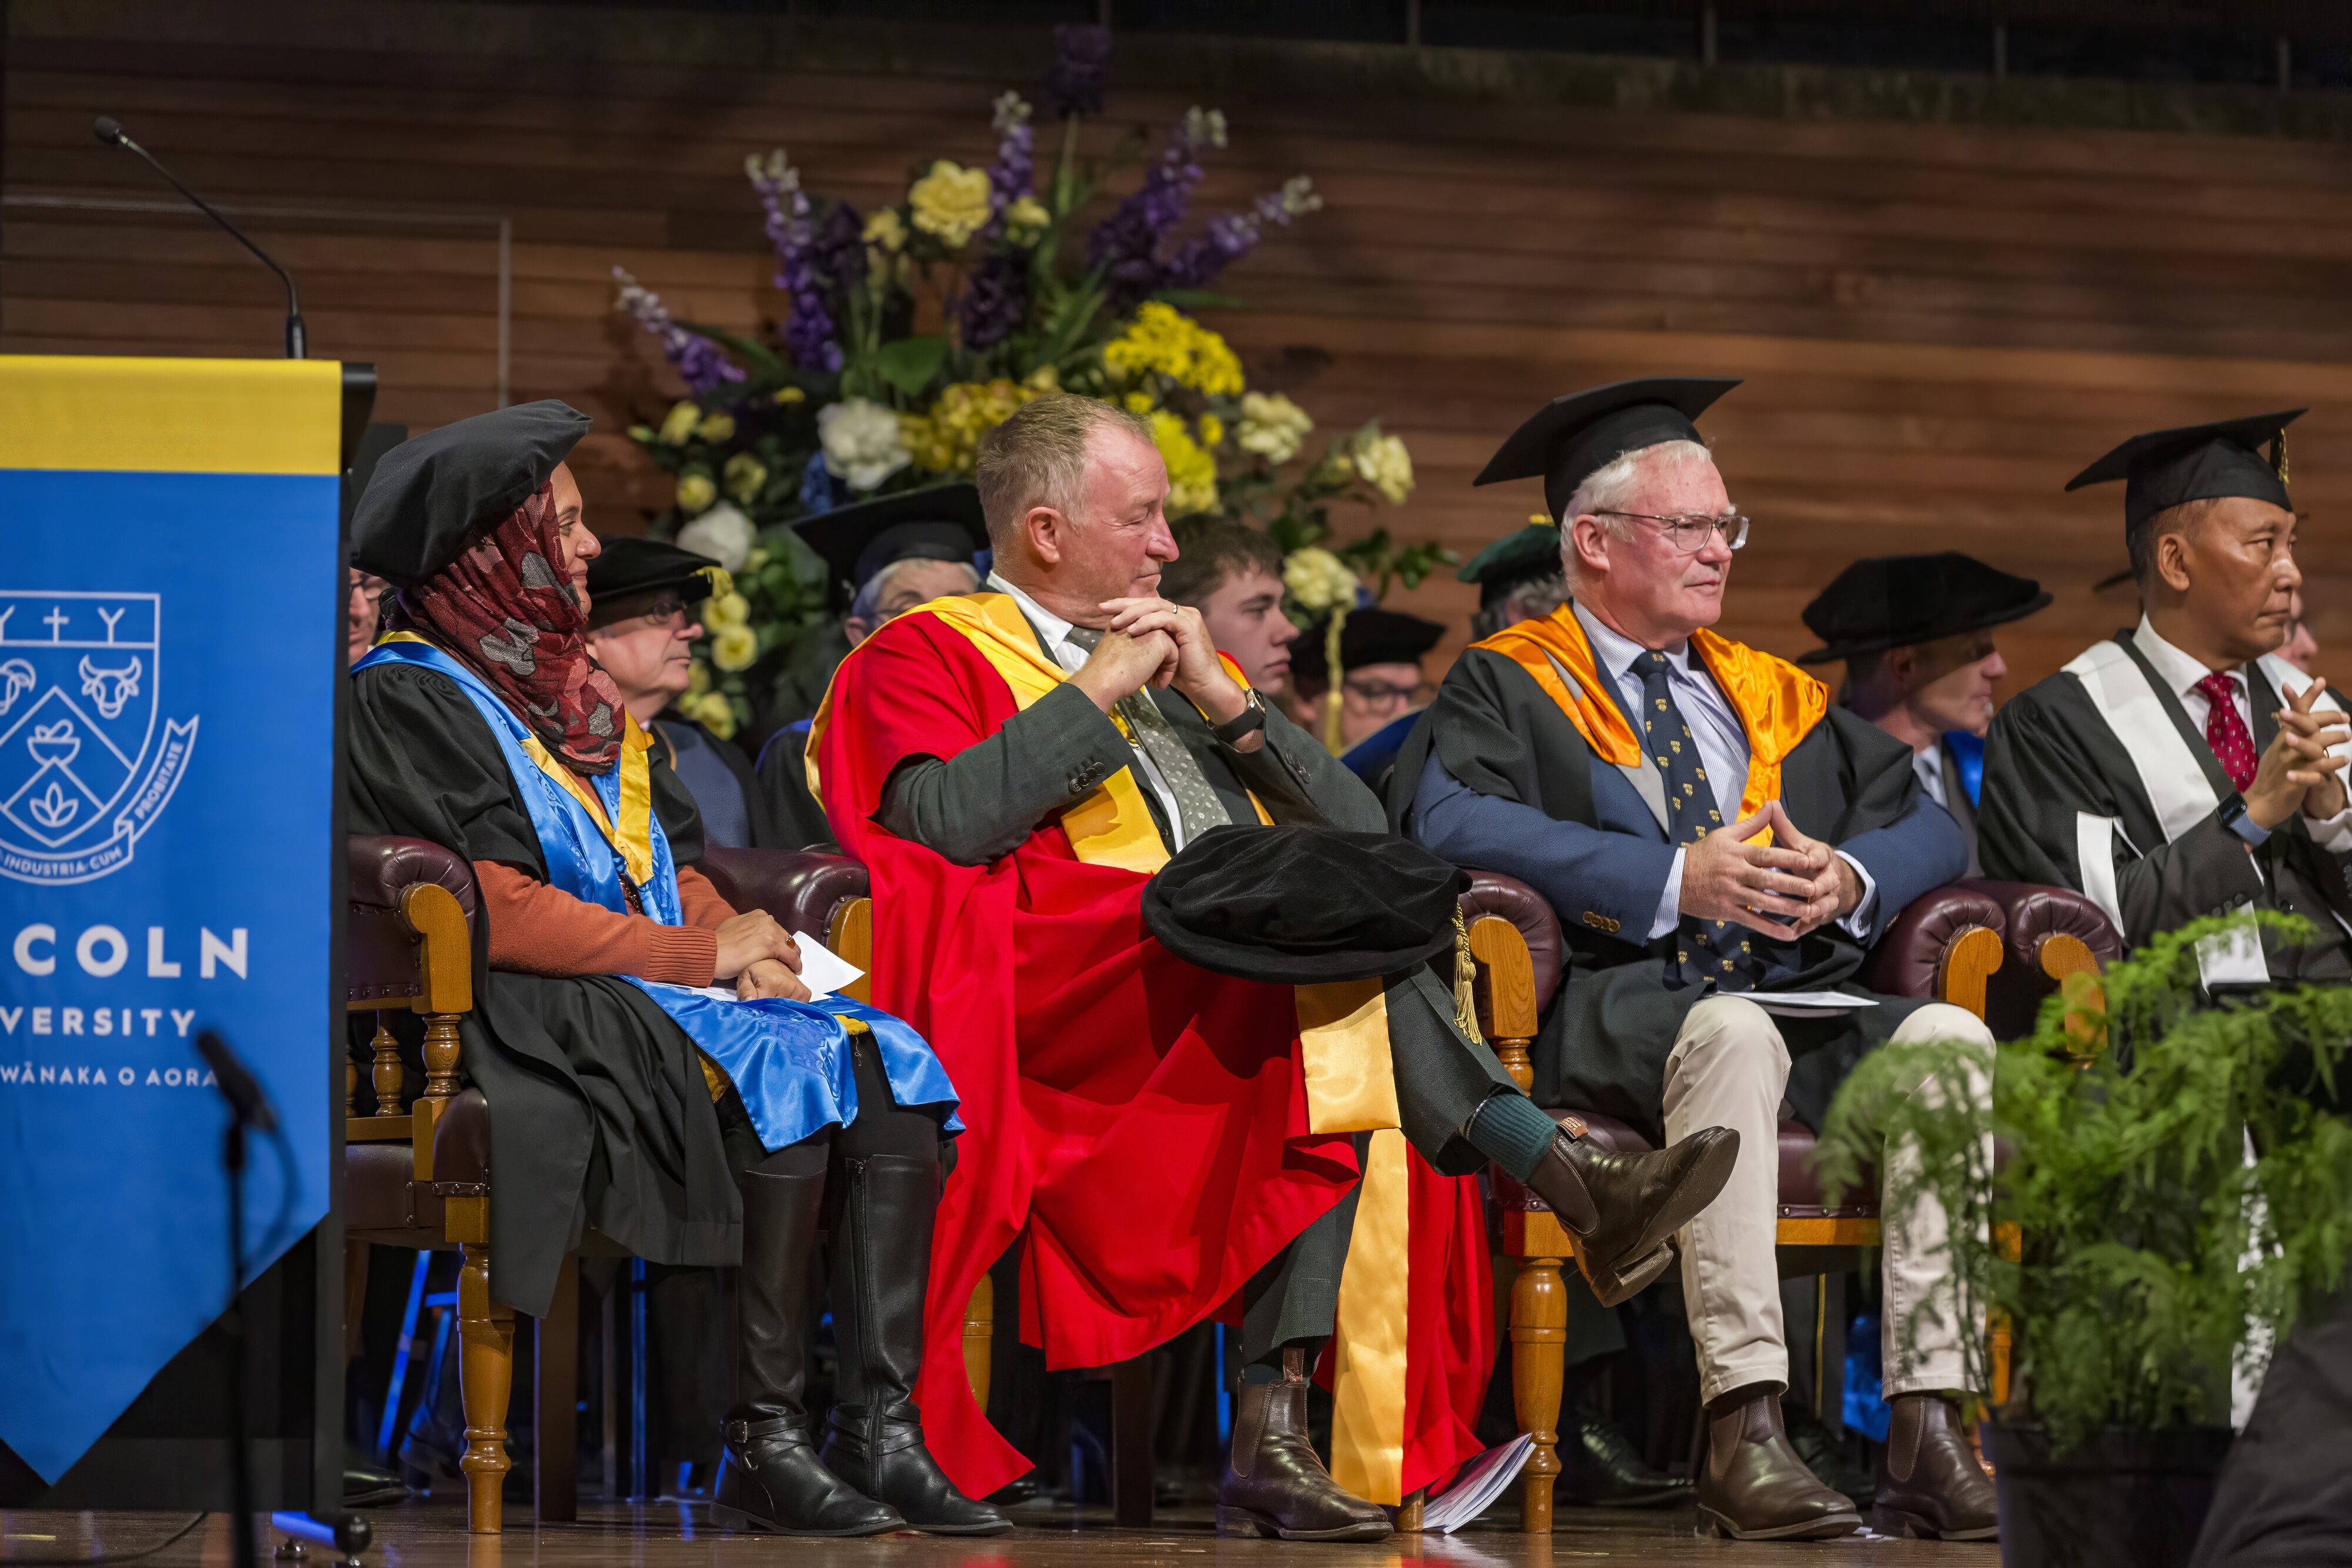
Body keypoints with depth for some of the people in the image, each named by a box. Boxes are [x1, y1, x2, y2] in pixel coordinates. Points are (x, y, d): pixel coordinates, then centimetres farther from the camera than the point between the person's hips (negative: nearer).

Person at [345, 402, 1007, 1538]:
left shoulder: (565, 682, 23)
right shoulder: (409, 697, -4)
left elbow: (676, 865, 20)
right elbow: (495, 911, -14)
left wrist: (743, 945, -3)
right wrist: (703, 954, -12)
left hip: (664, 982, 8)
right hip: (535, 1013, -8)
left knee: (891, 1066, -16)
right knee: (783, 1070, -30)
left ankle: (881, 1424, -25)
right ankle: (762, 1445, -28)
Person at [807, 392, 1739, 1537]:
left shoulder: (1181, 659, 32)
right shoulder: (925, 657, 14)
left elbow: (1358, 830, 20)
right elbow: (946, 824, -9)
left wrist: (1223, 699, 9)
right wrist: (1098, 689, -1)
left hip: (1249, 989, 5)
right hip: (1065, 987, -5)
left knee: (1347, 1036, -32)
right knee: (1325, 929, -33)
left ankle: (1276, 1430, -39)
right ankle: (1571, 1180, -38)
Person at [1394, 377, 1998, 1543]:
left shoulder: (1773, 698, 27)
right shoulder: (1507, 687, 10)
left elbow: (1928, 825, 20)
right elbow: (1450, 822, -11)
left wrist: (1852, 880, -4)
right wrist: (1671, 879, -18)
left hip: (1803, 1001, 5)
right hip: (1612, 1005, -5)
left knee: (1949, 1038, -26)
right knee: (1730, 1033, -39)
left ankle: (1928, 1429, -33)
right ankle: (1744, 1431, -44)